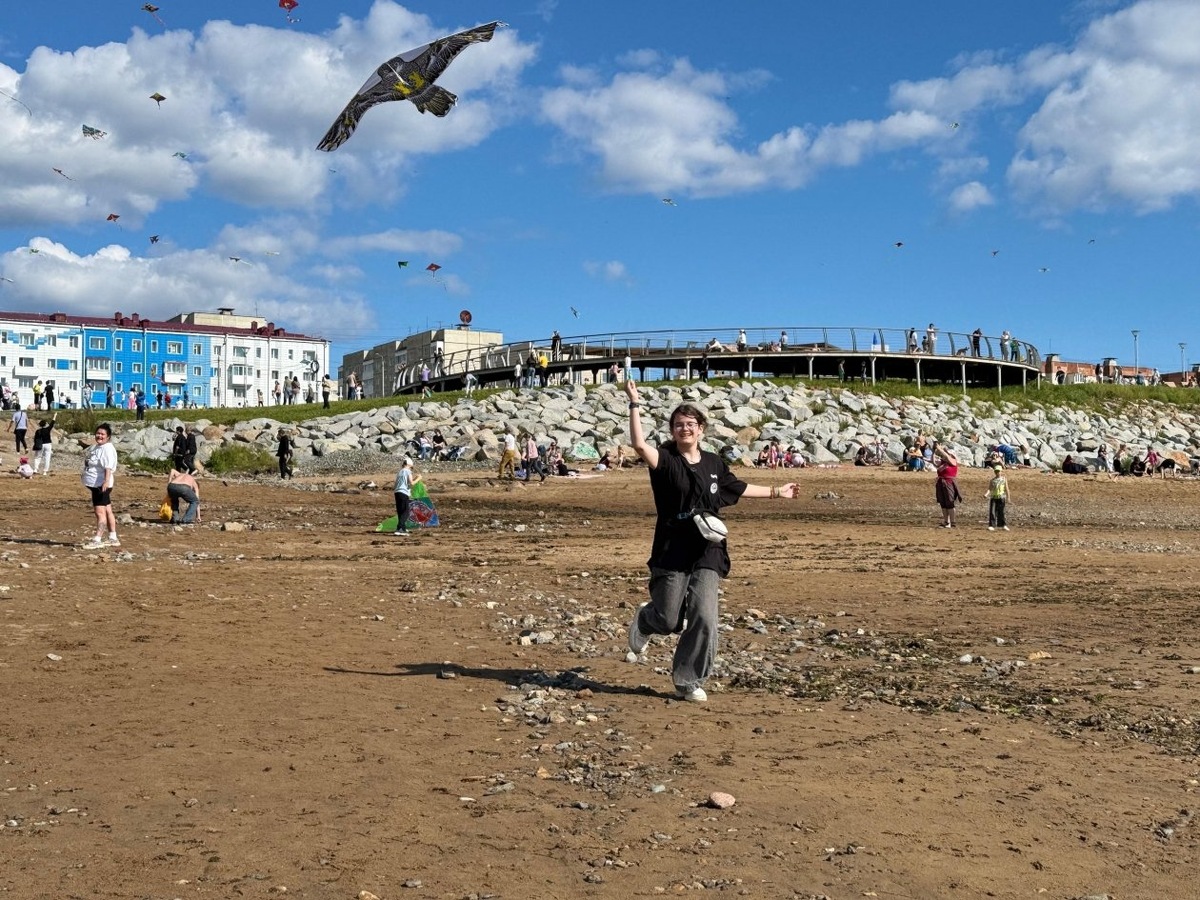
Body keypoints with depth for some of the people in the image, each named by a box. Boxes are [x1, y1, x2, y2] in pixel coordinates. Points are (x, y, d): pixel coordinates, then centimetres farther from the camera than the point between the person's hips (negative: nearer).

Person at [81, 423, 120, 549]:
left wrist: (106, 481, -38)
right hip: (95, 484, 11)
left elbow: (108, 467, -28)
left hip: (101, 485, -11)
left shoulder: (107, 449, -17)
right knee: (107, 511, 14)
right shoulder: (96, 446, 16)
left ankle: (97, 540, -13)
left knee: (100, 512, -11)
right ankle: (113, 538, 21)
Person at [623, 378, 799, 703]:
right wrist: (635, 404, -28)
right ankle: (643, 622, 41)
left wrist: (776, 491, 33)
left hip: (707, 553, 4)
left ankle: (688, 680, 12)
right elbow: (639, 444, -25)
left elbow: (738, 488, 26)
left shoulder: (713, 463, 10)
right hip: (672, 552, -3)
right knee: (669, 620, 2)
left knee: (704, 618, -6)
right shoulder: (665, 459, -5)